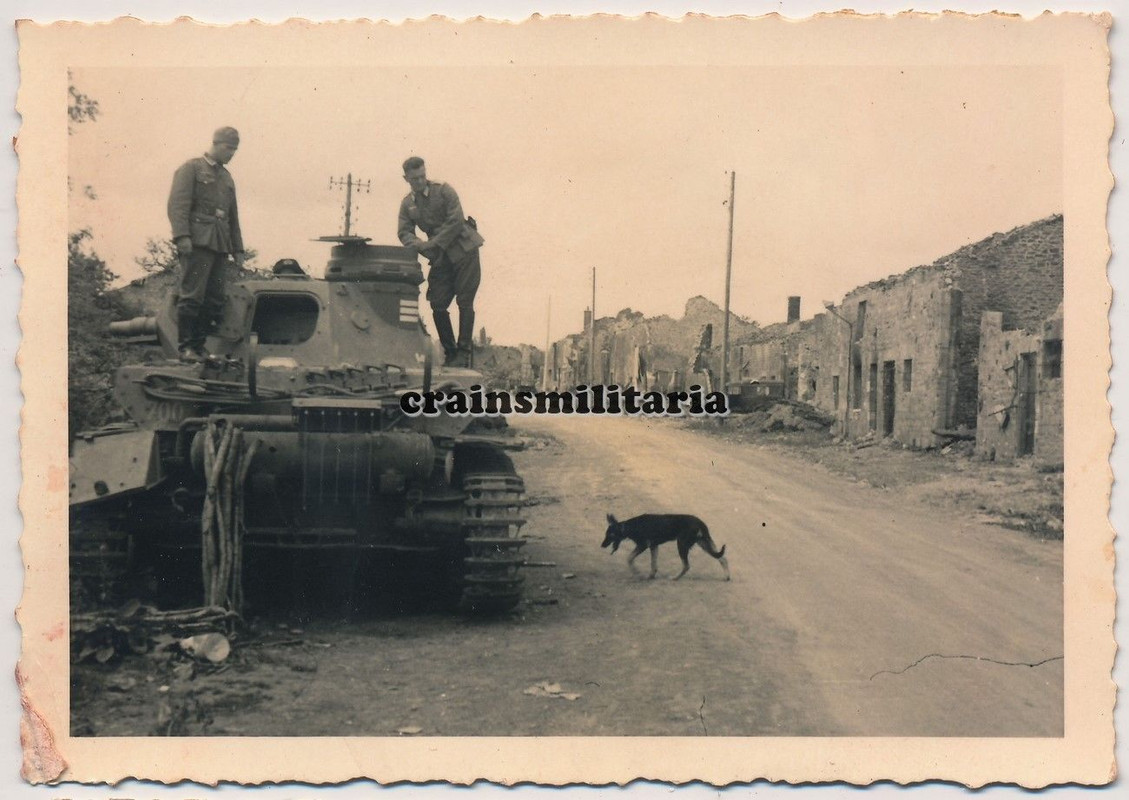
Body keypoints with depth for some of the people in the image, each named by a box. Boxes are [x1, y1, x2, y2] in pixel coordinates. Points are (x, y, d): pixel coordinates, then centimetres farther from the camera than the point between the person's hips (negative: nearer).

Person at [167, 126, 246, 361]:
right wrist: (181, 235, -19)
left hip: (220, 245, 7)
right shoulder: (191, 168, 3)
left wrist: (237, 249, 21)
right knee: (192, 295, -11)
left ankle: (199, 346, 7)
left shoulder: (227, 178, 26)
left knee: (214, 299, 1)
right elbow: (177, 203, -8)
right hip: (197, 241, -7)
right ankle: (185, 348, -8)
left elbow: (233, 217, 27)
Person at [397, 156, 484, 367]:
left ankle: (464, 353, -2)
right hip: (440, 258, 5)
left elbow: (456, 221, -14)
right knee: (438, 305, -1)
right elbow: (405, 232, 1)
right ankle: (450, 352, 12)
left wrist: (433, 244, -16)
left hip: (463, 250, -4)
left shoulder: (443, 191, -6)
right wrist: (418, 244, -22)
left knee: (465, 303, -6)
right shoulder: (407, 204, 8)